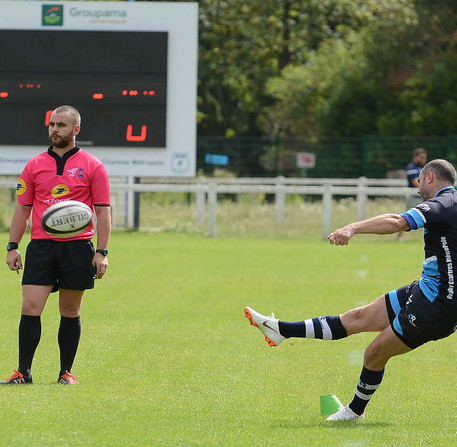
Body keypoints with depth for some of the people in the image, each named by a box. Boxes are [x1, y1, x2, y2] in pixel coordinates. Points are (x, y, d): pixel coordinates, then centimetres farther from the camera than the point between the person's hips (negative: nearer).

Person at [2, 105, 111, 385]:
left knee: (70, 313, 5)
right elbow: (23, 208, 12)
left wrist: (102, 252, -6)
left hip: (77, 247, -2)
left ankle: (66, 372, 13)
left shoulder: (92, 166, 2)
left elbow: (103, 211, 1)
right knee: (30, 309, -8)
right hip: (40, 246, 2)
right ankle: (24, 372, -5)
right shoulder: (35, 165, 10)